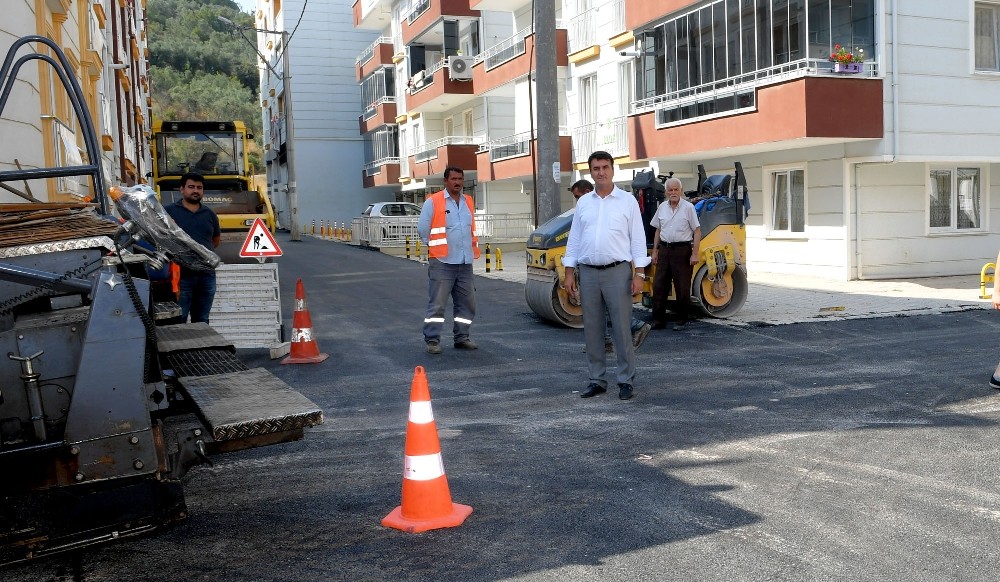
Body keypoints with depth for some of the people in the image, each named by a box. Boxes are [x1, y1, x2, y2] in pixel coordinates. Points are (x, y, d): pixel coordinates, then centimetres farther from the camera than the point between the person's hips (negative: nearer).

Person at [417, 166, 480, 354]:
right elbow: (422, 229, -2)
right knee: (437, 303, -6)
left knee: (467, 303, 9)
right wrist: (434, 247, 3)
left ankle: (461, 337, 20)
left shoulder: (468, 202, 15)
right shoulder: (433, 202, -4)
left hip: (465, 263, 6)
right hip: (442, 262, -6)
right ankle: (432, 340, 0)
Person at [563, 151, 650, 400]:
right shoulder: (583, 203, 12)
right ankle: (597, 380, 15)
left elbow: (637, 238, 0)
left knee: (621, 329, -3)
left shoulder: (627, 201, 2)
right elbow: (574, 239, 12)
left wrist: (639, 274, -7)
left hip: (617, 272, -3)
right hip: (588, 273, 3)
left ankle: (626, 381, 6)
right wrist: (569, 272, 6)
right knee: (592, 329, 6)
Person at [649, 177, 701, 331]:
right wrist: (655, 251, 13)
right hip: (664, 250, 5)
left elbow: (697, 231, -5)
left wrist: (695, 254, -11)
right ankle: (658, 321, 10)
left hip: (682, 250, -5)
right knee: (659, 286, 3)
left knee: (682, 288, 1)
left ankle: (681, 321, 12)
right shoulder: (662, 208, 11)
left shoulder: (688, 207, -4)